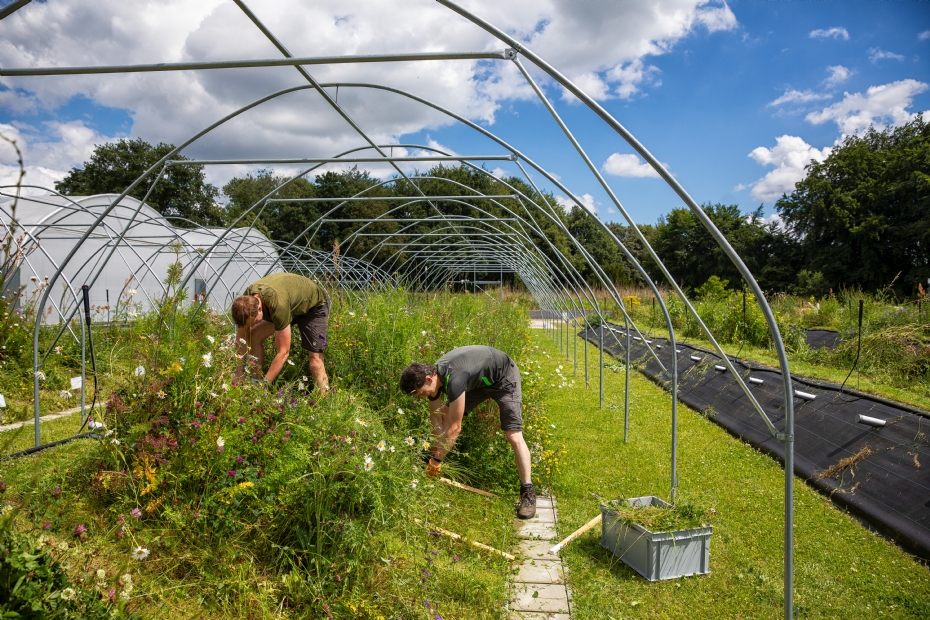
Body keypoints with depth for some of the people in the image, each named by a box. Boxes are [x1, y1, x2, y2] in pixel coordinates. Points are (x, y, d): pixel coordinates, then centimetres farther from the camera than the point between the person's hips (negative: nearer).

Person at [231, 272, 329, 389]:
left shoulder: (278, 305, -44)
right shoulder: (245, 300, -24)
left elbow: (283, 352, -39)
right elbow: (241, 338, -11)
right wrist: (239, 375, -13)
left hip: (314, 304, -7)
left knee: (315, 355, -20)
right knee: (254, 336, -8)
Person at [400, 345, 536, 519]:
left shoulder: (454, 381, -41)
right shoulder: (433, 376, -16)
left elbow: (454, 428, -33)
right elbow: (436, 419, -6)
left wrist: (436, 459, -24)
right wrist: (435, 453, -8)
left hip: (503, 377, -8)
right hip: (478, 379, 8)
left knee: (514, 437, -16)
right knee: (445, 414, 2)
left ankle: (527, 493, -7)